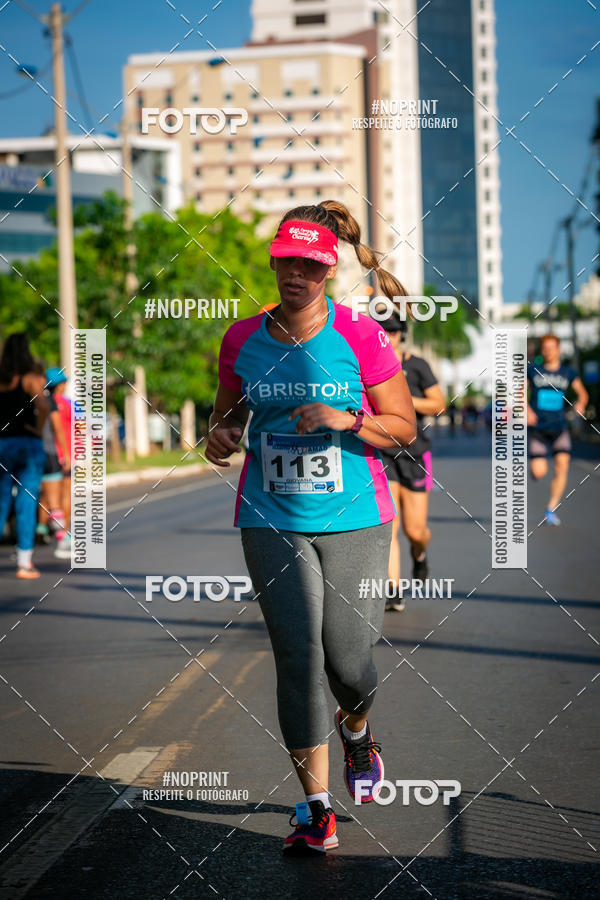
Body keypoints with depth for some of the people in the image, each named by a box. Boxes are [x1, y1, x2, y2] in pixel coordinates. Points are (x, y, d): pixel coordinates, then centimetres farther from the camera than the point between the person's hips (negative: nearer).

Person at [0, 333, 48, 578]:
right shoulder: (31, 379, -8)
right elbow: (43, 406, -25)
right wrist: (38, 429, -9)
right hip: (28, 446, -4)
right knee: (27, 505, -1)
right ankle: (24, 563, 0)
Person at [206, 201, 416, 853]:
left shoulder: (361, 335, -5)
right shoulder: (242, 339, 4)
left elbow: (404, 427, -1)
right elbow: (228, 414, 18)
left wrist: (349, 419, -18)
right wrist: (219, 434, -5)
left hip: (354, 519, -1)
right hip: (271, 520, 2)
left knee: (347, 659, -1)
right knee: (296, 658, -6)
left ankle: (356, 730, 37)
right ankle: (315, 803, 4)